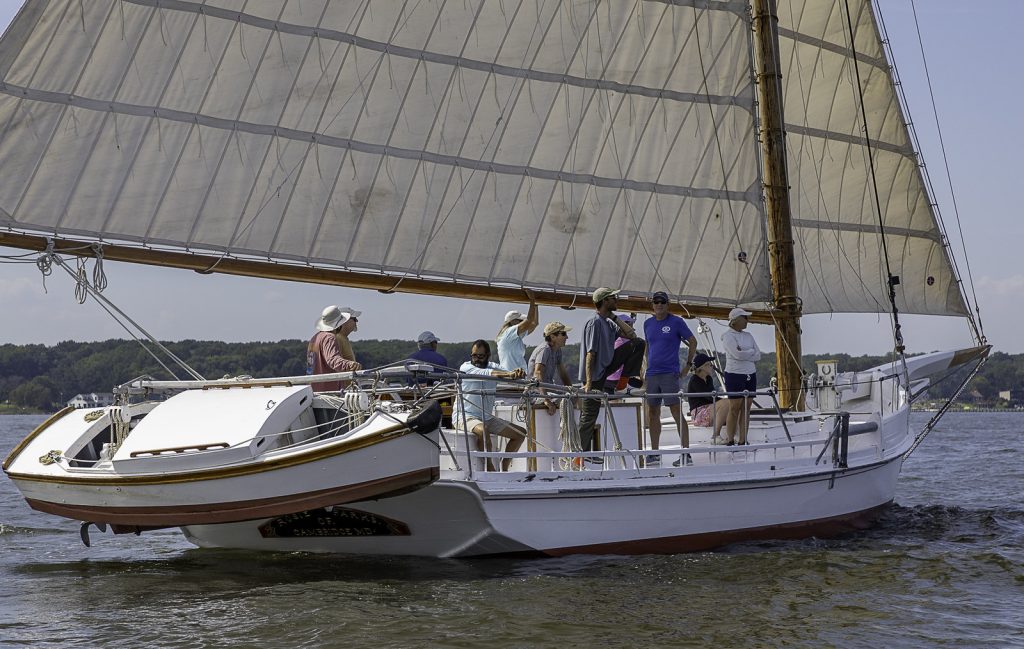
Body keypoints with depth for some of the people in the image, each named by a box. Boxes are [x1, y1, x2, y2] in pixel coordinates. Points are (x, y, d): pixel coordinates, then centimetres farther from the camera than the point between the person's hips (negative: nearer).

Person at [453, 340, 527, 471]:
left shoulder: (492, 367, 8)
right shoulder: (466, 367, -10)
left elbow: (506, 372, -11)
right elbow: (486, 373, -28)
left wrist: (518, 373, -37)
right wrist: (509, 374, -44)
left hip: (486, 417, 7)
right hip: (464, 416, -7)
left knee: (520, 433, 3)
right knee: (483, 431, -38)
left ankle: (504, 469, 9)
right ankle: (490, 469, -24)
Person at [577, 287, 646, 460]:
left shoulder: (608, 322, 7)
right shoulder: (595, 323, -19)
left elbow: (631, 334, 8)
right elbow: (590, 353, -24)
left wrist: (614, 317, -1)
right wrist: (589, 383, -29)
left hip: (607, 366, 8)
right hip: (595, 373, -8)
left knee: (638, 343, 4)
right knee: (589, 416, -3)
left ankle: (629, 378, 3)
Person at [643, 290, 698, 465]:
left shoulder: (676, 322, -3)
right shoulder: (648, 324, 13)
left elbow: (692, 342, 1)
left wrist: (688, 366, 0)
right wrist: (647, 365, 16)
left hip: (669, 373, -6)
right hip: (651, 374, 6)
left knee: (677, 412, -9)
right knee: (653, 413, 8)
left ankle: (686, 453, -9)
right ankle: (654, 453, 16)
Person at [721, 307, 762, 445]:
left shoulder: (748, 336, 14)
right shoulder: (728, 336, -6)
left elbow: (758, 356, 6)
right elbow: (737, 354, -19)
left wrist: (744, 353, -8)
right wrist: (751, 352, -4)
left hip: (750, 375, 6)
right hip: (735, 374, -6)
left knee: (746, 409, 4)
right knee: (734, 409, -5)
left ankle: (742, 441, 6)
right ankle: (730, 441, 1)